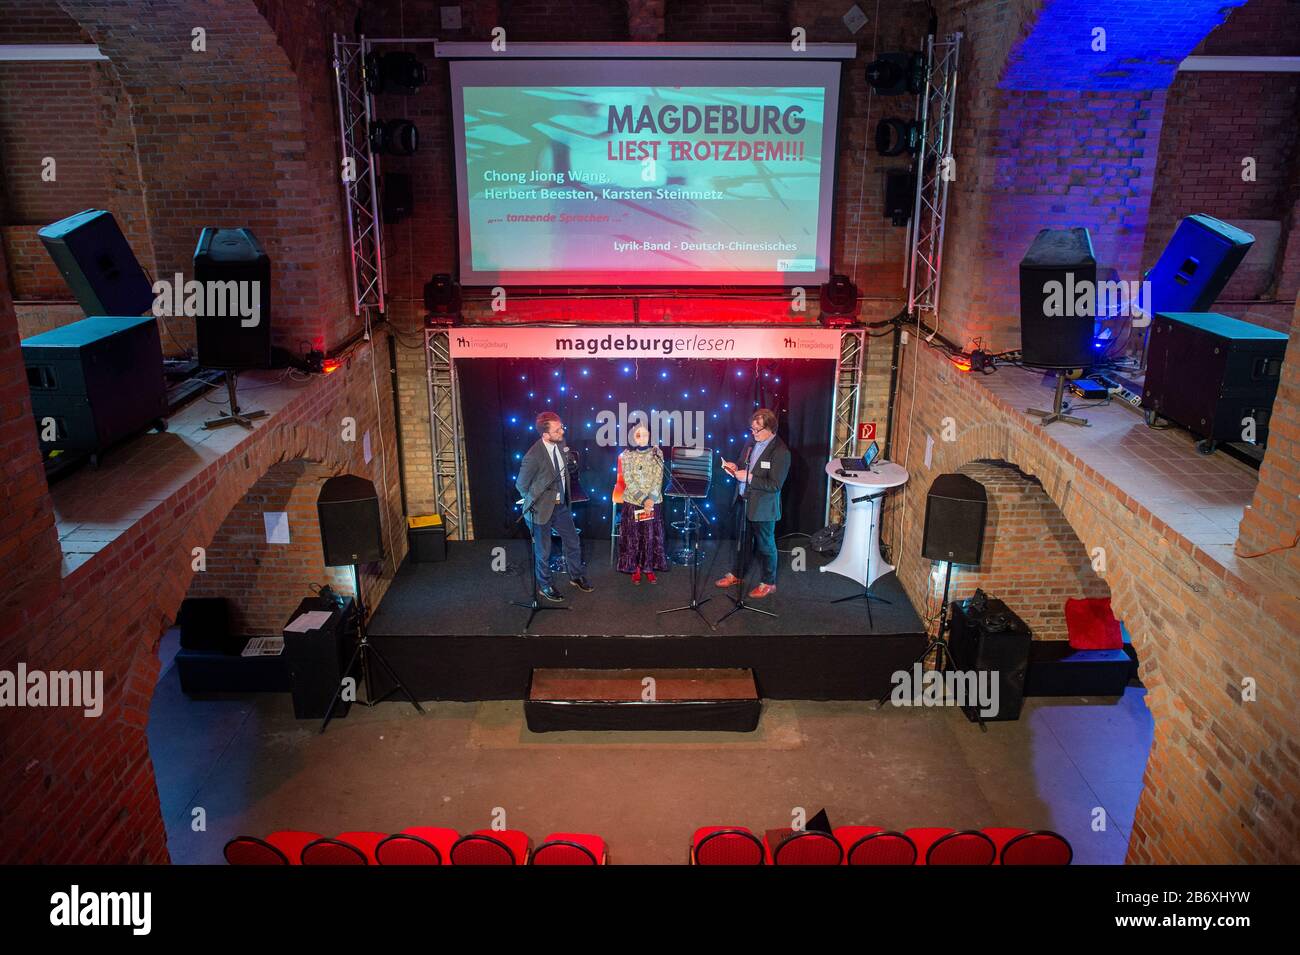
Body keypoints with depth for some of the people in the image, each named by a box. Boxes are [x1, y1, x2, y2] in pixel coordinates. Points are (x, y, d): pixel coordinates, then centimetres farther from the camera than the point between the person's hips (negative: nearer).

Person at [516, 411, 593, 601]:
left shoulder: (560, 443, -7)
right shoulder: (534, 457, -28)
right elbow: (521, 485, -13)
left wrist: (565, 496, 10)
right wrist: (536, 502, -2)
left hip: (561, 505, 6)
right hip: (542, 508, -6)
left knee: (573, 543, 18)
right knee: (543, 551, 12)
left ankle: (576, 577, 40)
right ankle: (544, 586, 33)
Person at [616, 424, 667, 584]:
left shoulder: (657, 453, 0)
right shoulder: (627, 455, -2)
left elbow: (658, 478, -5)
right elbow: (628, 480, -8)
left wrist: (650, 499, -17)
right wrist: (642, 500, -16)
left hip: (653, 501, 1)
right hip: (633, 501, 0)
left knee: (651, 535, 5)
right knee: (633, 536, 4)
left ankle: (649, 567, 19)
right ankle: (634, 569, 17)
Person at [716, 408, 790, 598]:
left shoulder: (780, 452, -21)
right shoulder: (751, 442, 2)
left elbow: (775, 485, -24)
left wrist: (749, 478, -26)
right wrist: (735, 468, -7)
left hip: (763, 507, -7)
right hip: (744, 502, 7)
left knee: (765, 545, 10)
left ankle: (768, 583, 26)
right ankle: (737, 575, 38)